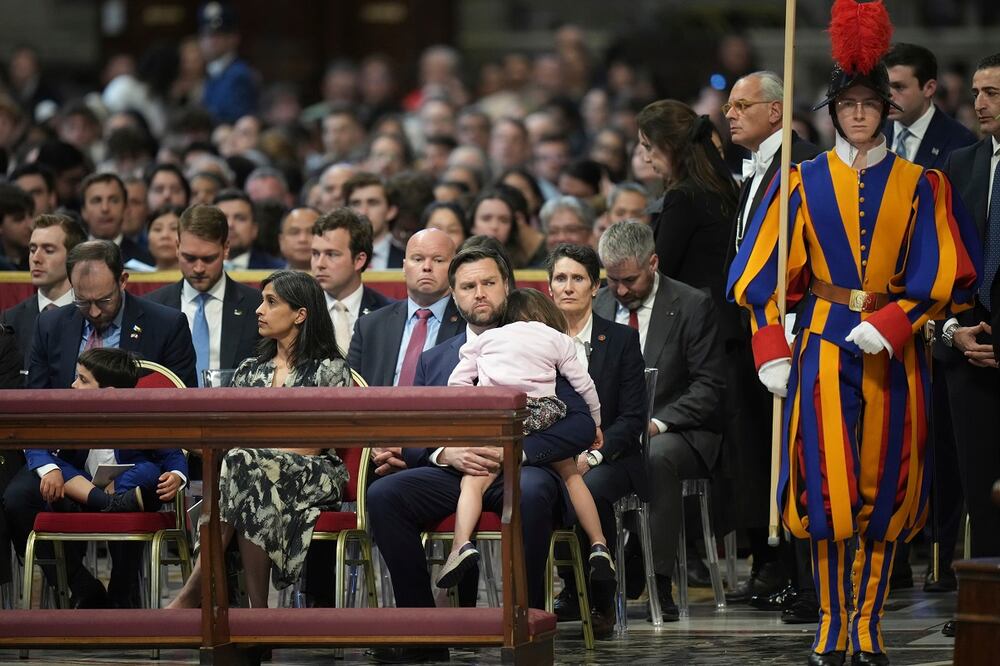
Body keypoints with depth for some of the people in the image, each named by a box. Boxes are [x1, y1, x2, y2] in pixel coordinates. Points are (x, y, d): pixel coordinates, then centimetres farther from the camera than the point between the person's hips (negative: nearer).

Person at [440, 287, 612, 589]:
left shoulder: (486, 338, 24)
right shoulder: (557, 339, 22)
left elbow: (457, 382, 18)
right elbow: (584, 385, 23)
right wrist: (595, 425, 37)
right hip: (543, 413, 1)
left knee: (473, 481, -9)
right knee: (571, 475, 20)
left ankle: (461, 544, -34)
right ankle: (598, 544, 13)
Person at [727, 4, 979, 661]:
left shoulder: (918, 185, 5)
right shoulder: (804, 182, 5)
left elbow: (942, 275, -1)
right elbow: (765, 271, 4)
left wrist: (889, 325, -14)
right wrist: (772, 349, -6)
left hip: (894, 352, 1)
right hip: (823, 343, 0)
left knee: (884, 487, 2)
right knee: (828, 485, -6)